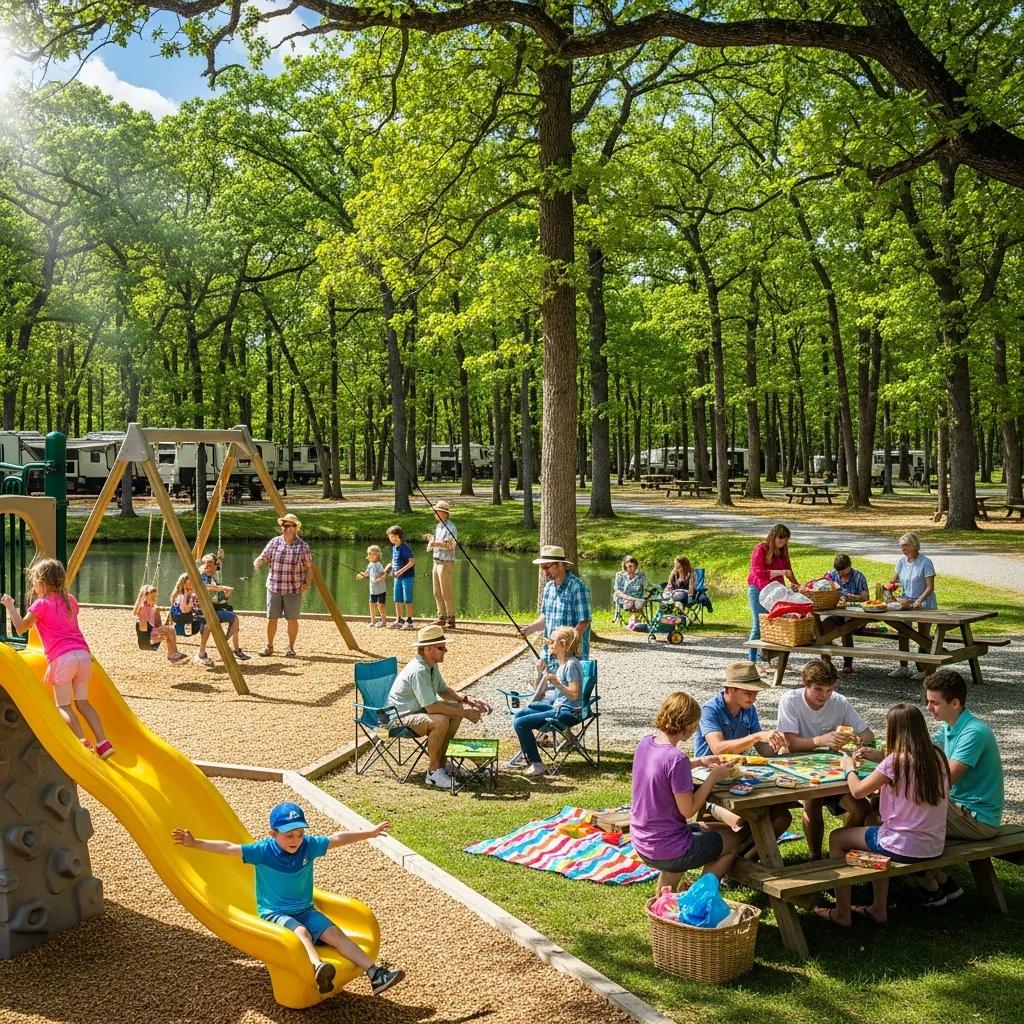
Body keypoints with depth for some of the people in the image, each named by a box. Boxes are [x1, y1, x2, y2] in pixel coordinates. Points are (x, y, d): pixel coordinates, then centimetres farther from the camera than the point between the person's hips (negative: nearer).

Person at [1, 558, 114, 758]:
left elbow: (20, 628, 7)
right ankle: (103, 742, 0)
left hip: (62, 658, -6)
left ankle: (82, 742, -18)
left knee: (63, 705, 0)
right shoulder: (70, 601, 18)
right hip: (83, 654, 6)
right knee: (83, 702, 11)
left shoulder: (41, 604, 0)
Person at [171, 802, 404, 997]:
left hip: (305, 910, 4)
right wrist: (194, 843, -29)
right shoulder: (263, 850, -14)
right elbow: (228, 848, -21)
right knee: (301, 932, -34)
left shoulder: (309, 846, -4)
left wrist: (370, 833, 12)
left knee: (335, 933, -14)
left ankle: (374, 974, -21)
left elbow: (337, 839, 5)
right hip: (273, 914, -4)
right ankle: (318, 970, -61)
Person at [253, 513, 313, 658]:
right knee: (271, 618, 5)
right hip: (274, 587, 2)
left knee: (292, 619, 2)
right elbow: (263, 557, 2)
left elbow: (309, 567, 1)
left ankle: (291, 648, 17)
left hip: (293, 589, -2)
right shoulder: (274, 542, 3)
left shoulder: (302, 546, -3)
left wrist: (307, 583, -11)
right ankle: (269, 646, 20)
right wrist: (257, 563, -20)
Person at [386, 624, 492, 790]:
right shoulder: (418, 671, -29)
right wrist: (465, 713, -25)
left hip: (418, 709, 10)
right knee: (440, 721, -32)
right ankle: (434, 771, -14)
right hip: (400, 717, -10)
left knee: (457, 708, 3)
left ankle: (441, 761, 13)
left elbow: (443, 690, 17)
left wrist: (467, 699, 1)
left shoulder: (432, 665, 3)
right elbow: (432, 707, -31)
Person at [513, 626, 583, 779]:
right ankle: (529, 756, 22)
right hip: (557, 706, 10)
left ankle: (536, 764, -9)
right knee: (520, 714, 17)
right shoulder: (562, 663, 12)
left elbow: (574, 694, -25)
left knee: (520, 723, -16)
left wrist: (556, 682, -26)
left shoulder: (572, 664, -17)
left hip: (568, 712, -10)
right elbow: (540, 692, 17)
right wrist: (541, 673, 4)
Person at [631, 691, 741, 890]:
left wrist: (698, 762, 11)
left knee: (706, 828, 34)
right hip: (667, 851, -7)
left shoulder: (645, 744, -2)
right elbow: (688, 810, -20)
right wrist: (713, 777, -11)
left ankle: (664, 891, 25)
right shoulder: (677, 759, -26)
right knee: (733, 840, 17)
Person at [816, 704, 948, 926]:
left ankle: (842, 914, 18)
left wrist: (849, 768, 7)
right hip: (934, 846, 7)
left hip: (905, 847, -7)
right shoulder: (937, 756, 2)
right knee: (879, 830, 34)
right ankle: (879, 909, 34)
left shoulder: (896, 761, -19)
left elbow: (857, 791, -12)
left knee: (837, 838, 12)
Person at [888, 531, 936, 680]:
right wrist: (891, 587, -3)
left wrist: (919, 600, -27)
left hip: (924, 604, -6)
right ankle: (903, 666, 12)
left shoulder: (925, 562, -12)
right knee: (902, 634, 3)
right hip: (906, 603, 6)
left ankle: (922, 669, 5)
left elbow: (930, 587, -16)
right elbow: (893, 581, 17)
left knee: (923, 636, -1)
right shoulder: (901, 561, 5)